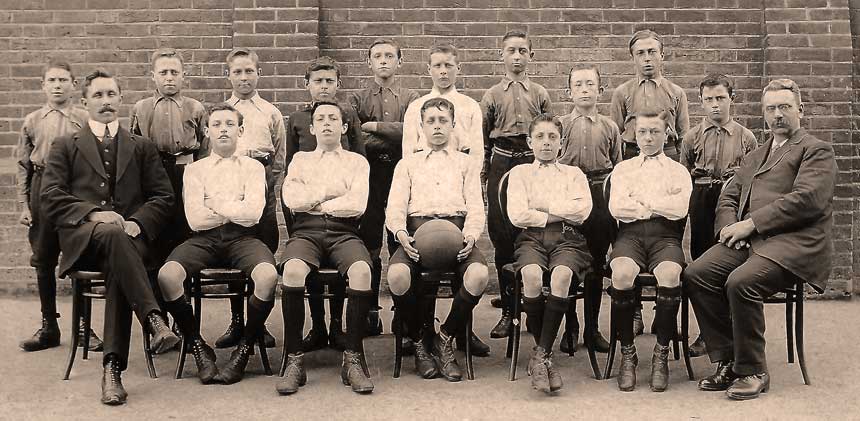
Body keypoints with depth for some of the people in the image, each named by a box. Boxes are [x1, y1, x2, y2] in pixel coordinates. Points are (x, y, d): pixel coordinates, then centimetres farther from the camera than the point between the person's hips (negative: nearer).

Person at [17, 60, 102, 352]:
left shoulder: (85, 120, 0)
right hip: (42, 189, 3)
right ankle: (48, 327, 20)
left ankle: (83, 327, 15)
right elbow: (23, 166, 10)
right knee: (43, 260, 8)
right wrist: (24, 205, 3)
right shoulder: (32, 122, 7)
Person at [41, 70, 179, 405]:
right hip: (81, 239, -1)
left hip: (130, 235, 1)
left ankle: (113, 368, -37)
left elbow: (164, 197, 13)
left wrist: (138, 222, -7)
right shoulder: (65, 147, 19)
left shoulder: (142, 147, 22)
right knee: (111, 233, -37)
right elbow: (52, 195, 4)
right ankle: (153, 320, -44)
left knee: (118, 265, -35)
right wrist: (92, 213, -13)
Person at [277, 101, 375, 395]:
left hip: (344, 233, 0)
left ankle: (353, 359, -26)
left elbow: (357, 204, 1)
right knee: (293, 270, -35)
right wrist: (331, 192, 5)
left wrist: (316, 203, 4)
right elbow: (291, 199, 5)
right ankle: (294, 359, -27)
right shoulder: (300, 159, 24)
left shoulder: (357, 162, 20)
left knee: (362, 271, -35)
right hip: (306, 232, 1)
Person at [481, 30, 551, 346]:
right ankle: (508, 311, 7)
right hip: (502, 164, 0)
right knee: (502, 237, -1)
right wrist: (482, 174, 7)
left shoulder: (540, 94, 11)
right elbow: (483, 140, 12)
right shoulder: (492, 96, 10)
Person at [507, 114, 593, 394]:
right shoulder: (520, 173, 20)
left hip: (567, 239, 1)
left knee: (562, 274, -35)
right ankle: (546, 354, -22)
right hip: (532, 238, 0)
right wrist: (558, 213, 2)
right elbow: (517, 215, 2)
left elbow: (582, 210, 2)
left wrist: (540, 205, 1)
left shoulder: (574, 174, 23)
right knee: (532, 274, -36)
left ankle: (540, 355, -29)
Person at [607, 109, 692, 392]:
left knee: (670, 274, -35)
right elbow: (616, 208, 4)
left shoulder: (678, 171, 20)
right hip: (630, 234, 0)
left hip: (666, 235, 0)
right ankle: (627, 354, -20)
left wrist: (640, 202, 3)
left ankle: (662, 354, -21)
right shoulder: (622, 169, 23)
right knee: (622, 274, -34)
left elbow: (680, 208, -1)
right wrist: (658, 207, 2)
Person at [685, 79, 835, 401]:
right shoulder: (755, 156, 29)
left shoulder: (817, 151, 6)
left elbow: (805, 199, -11)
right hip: (748, 241, 7)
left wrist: (750, 224, -14)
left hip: (792, 243, -6)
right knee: (696, 274, -19)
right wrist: (729, 227, -2)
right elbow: (728, 197, 21)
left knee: (740, 283, -32)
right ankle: (727, 362, -8)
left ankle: (752, 372, -14)